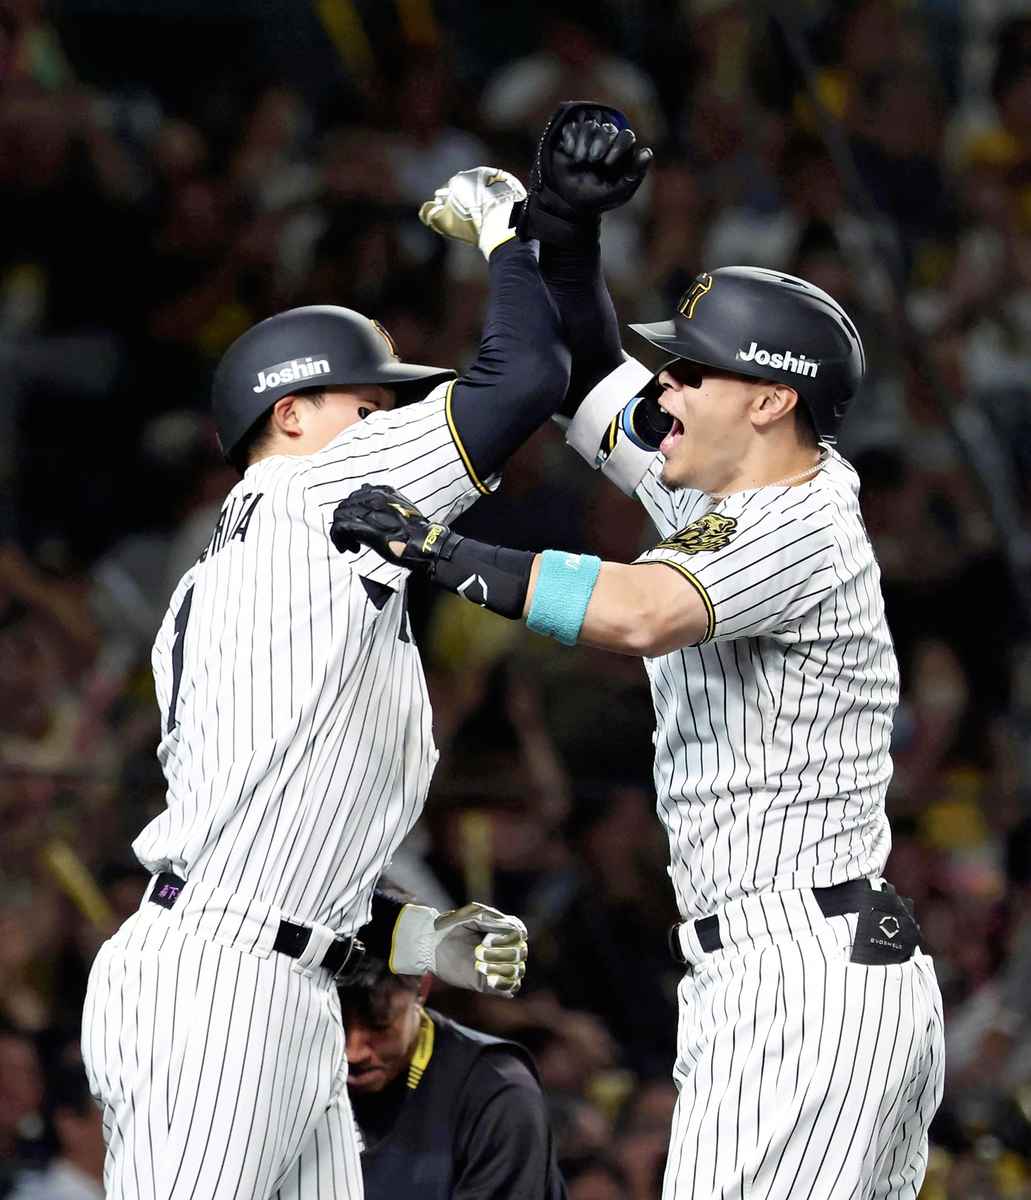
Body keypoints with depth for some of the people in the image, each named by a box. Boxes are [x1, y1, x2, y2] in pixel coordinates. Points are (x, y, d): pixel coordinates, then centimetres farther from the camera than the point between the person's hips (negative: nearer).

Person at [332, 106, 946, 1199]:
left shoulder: (800, 531, -13)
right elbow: (589, 389, 27)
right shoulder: (720, 496, 16)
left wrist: (444, 553, -25)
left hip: (798, 982, -10)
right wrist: (562, 234, 12)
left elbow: (639, 613, -32)